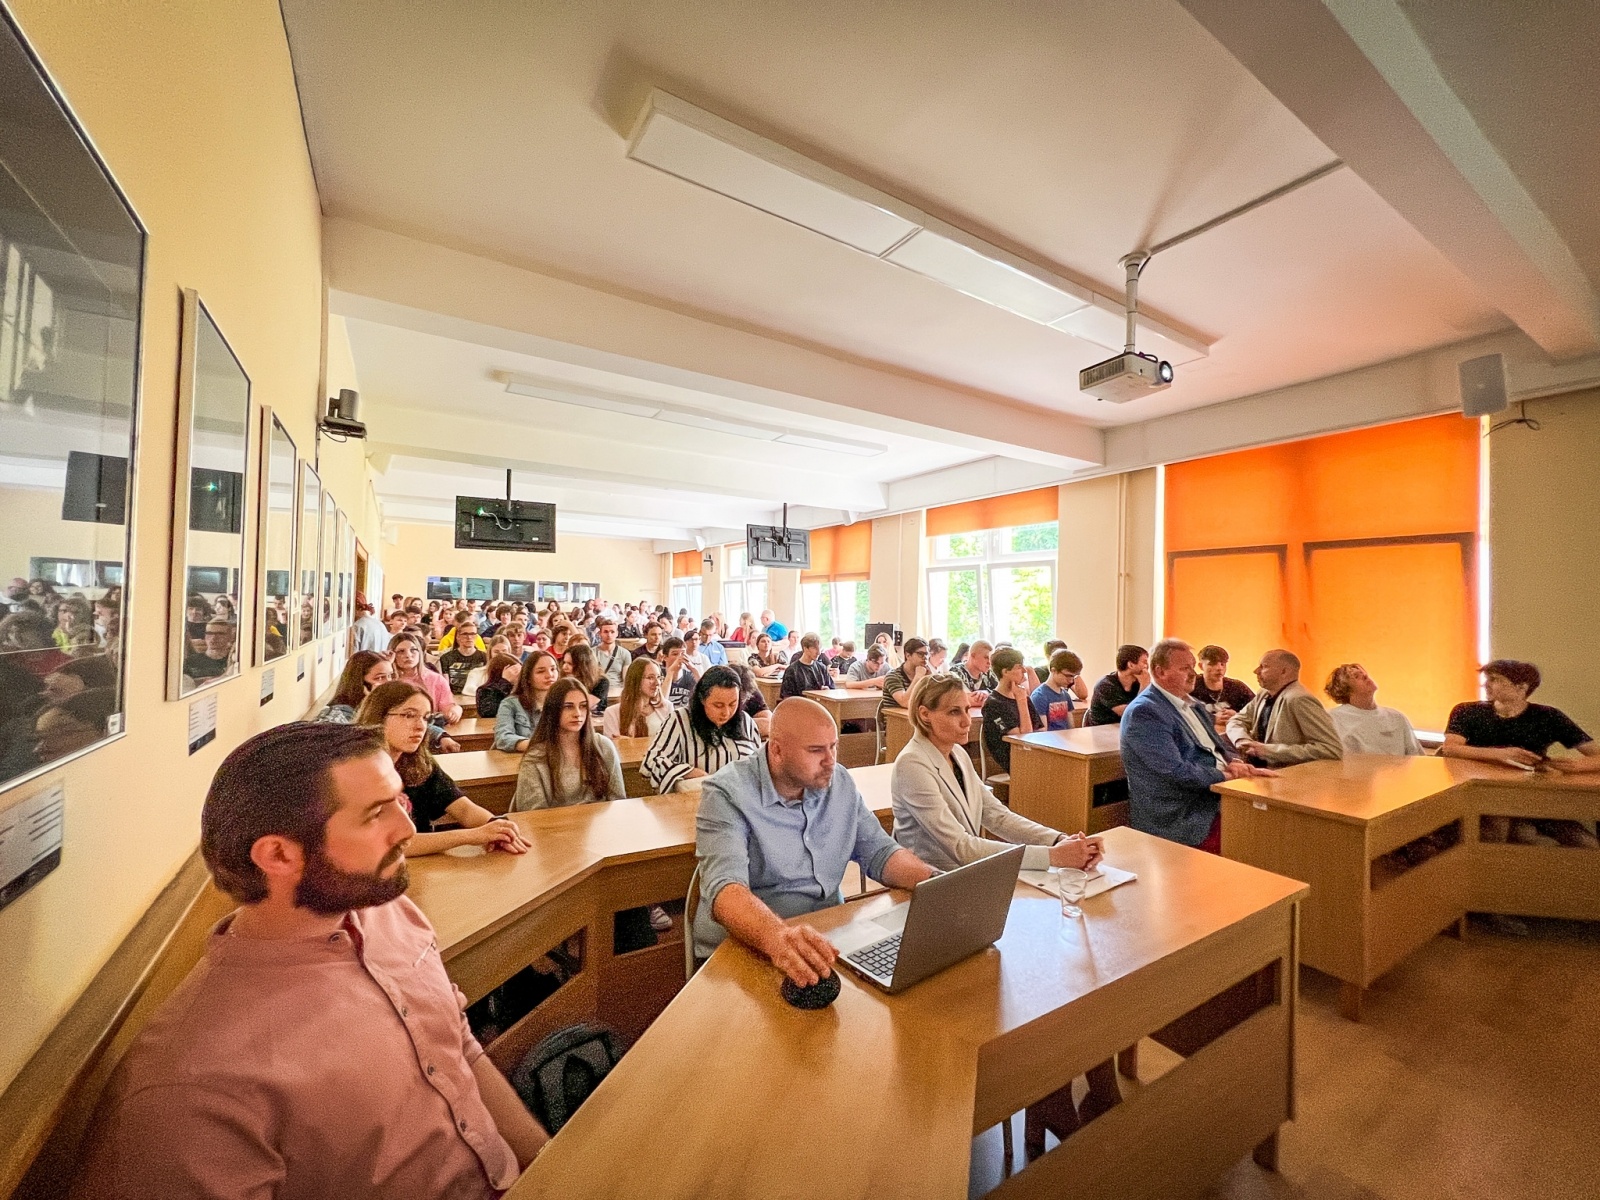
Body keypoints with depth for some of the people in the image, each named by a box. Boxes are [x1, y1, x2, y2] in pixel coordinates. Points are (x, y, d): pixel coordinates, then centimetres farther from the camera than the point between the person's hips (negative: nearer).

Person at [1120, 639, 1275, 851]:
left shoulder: (1190, 703, 15)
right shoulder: (1144, 712, -15)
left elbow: (1219, 746, 19)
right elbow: (1175, 771, -21)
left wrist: (1235, 762, -2)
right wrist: (1226, 775, -14)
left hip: (1217, 797, 9)